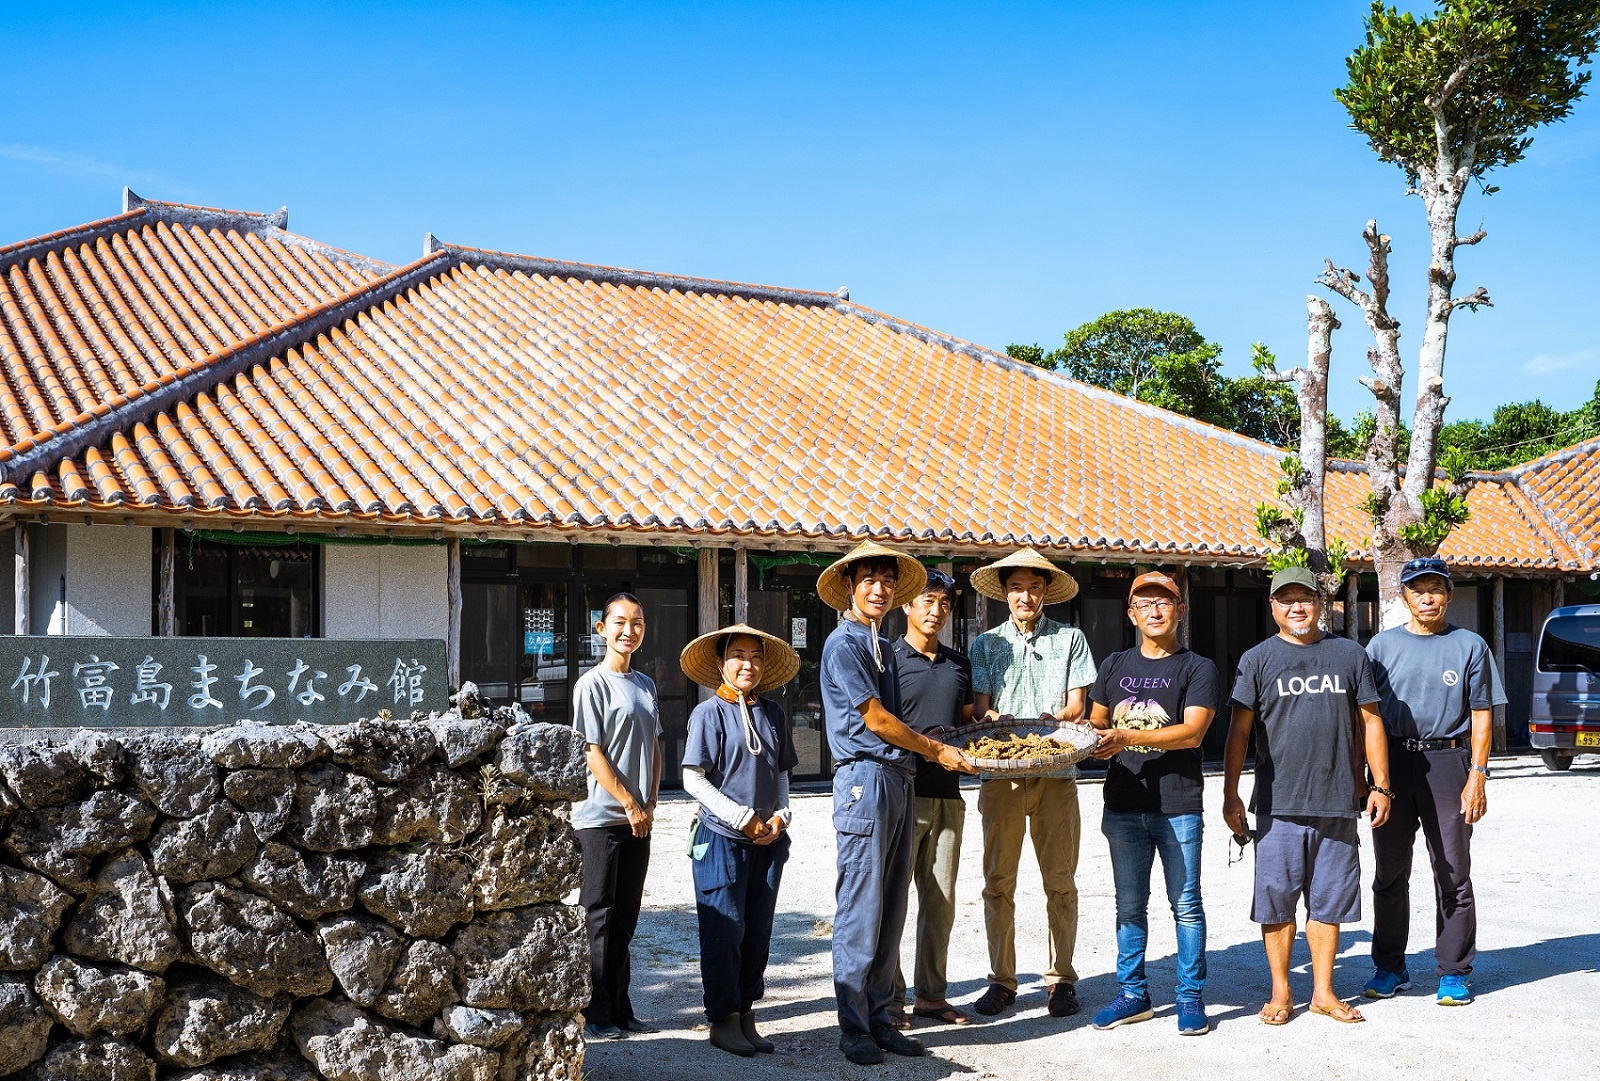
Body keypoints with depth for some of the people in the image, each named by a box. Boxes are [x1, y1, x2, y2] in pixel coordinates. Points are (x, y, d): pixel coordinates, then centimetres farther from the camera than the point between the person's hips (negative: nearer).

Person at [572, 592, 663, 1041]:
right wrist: (630, 804, -11)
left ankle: (619, 1009, 17)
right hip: (600, 817, -6)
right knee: (599, 916, -1)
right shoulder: (592, 684, -7)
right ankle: (594, 1014, 5)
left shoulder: (645, 684, 13)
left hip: (638, 819, 6)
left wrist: (650, 803, 3)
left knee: (625, 917, 10)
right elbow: (593, 753, -11)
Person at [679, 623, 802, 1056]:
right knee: (725, 931, -1)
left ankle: (746, 1015, 20)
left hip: (768, 841, 5)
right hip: (722, 838, -5)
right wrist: (742, 818, -12)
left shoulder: (773, 713, 8)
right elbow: (693, 779, -9)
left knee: (758, 931, 9)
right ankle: (723, 1020, 10)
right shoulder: (709, 713, -6)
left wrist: (781, 815, 0)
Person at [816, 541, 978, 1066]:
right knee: (860, 911, -4)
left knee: (891, 911, 10)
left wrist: (941, 750, 10)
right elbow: (875, 720, -9)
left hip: (898, 781, 9)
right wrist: (938, 751, 0)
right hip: (865, 780, -9)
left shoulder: (884, 647, 19)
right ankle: (854, 1028, 3)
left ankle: (879, 1018, 17)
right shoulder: (843, 644, -8)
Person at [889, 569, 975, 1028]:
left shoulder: (959, 664, 16)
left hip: (947, 795, 6)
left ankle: (931, 994, 20)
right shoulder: (888, 659, -2)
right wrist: (926, 746, -19)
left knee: (941, 901, 10)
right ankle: (890, 999, 6)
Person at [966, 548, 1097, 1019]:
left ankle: (1061, 978, 12)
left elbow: (1076, 705, 4)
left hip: (1056, 771, -1)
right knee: (998, 881, 2)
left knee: (1060, 880, 1)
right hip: (1000, 772, 1)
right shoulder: (986, 643, 13)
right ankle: (1001, 980, 11)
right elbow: (979, 705, 6)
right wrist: (990, 718, -17)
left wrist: (1051, 720, -17)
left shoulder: (1070, 639, 10)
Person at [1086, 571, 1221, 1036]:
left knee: (1186, 904, 2)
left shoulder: (1198, 668, -1)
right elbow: (1096, 724, 18)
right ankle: (1133, 994, 19)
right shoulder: (1115, 666, 13)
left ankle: (1191, 997, 12)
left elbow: (1192, 732, -13)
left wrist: (1126, 737, -21)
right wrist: (1097, 743, -7)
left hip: (1178, 806, -4)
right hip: (1123, 805, 4)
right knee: (1129, 905, 10)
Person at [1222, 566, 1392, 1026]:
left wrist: (1379, 785, 6)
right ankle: (1280, 992, 15)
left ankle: (1323, 991, 20)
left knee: (1328, 901, 8)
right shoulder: (1257, 660, 4)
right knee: (1277, 900, 3)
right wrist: (1230, 794, -3)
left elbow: (1370, 722, 12)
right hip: (1278, 804, -1)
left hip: (1338, 803, 1)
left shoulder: (1350, 654, 9)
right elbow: (1240, 730, 3)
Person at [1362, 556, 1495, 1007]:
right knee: (1390, 873, 8)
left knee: (1452, 872, 2)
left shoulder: (1470, 646, 5)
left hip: (1447, 762, -2)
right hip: (1393, 762, 2)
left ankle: (1453, 972, 12)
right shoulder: (1382, 645, 9)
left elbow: (1481, 716, 4)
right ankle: (1389, 967, 19)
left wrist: (1477, 775, -6)